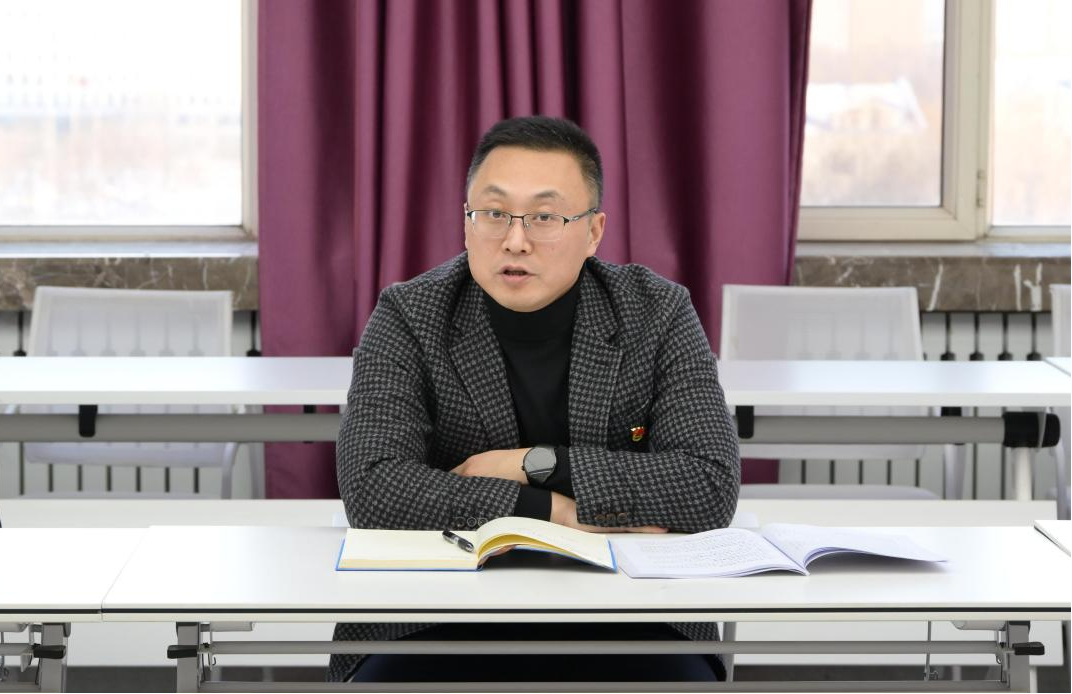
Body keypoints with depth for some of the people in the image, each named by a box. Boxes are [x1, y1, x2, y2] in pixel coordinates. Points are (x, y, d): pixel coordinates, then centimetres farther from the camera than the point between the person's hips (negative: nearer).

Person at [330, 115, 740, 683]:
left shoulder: (657, 313, 0)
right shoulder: (408, 318, -3)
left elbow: (712, 487, -11)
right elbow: (371, 488, -16)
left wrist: (537, 463, -15)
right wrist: (554, 509, -18)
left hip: (623, 619, 2)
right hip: (441, 628, -2)